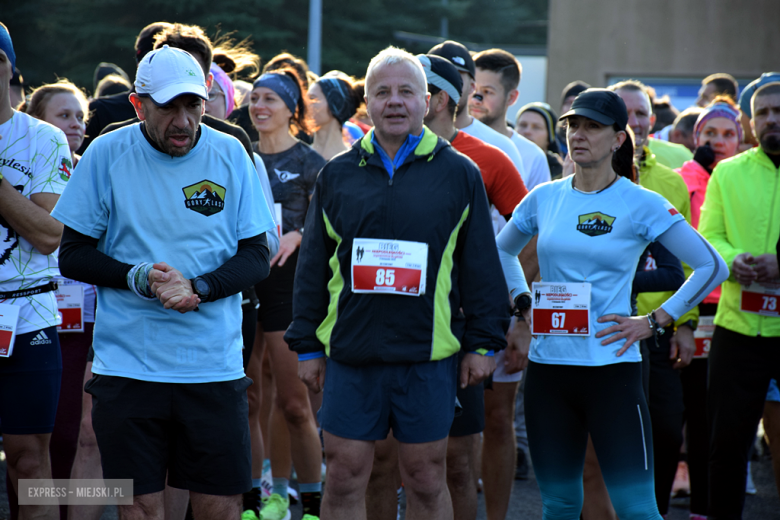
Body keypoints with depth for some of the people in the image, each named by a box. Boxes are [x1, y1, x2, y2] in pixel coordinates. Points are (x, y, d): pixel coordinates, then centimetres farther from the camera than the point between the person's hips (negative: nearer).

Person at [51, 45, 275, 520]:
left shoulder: (231, 155, 2)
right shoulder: (107, 155, -1)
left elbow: (257, 255, 4)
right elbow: (73, 255, 2)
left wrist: (199, 288, -14)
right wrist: (138, 278, -15)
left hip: (214, 367, 1)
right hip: (128, 366, -1)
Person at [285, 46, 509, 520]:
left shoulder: (459, 174, 4)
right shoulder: (337, 175, 8)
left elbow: (481, 265, 5)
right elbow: (313, 267, 11)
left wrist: (484, 343, 1)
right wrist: (308, 346, 7)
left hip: (429, 356, -1)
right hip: (350, 355, 2)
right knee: (344, 481, 3)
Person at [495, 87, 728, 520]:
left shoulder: (641, 204, -4)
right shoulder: (544, 199, 8)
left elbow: (711, 266, -3)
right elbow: (501, 251, 27)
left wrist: (654, 321, -5)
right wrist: (523, 303, 13)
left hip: (612, 367, -4)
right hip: (548, 366, 4)